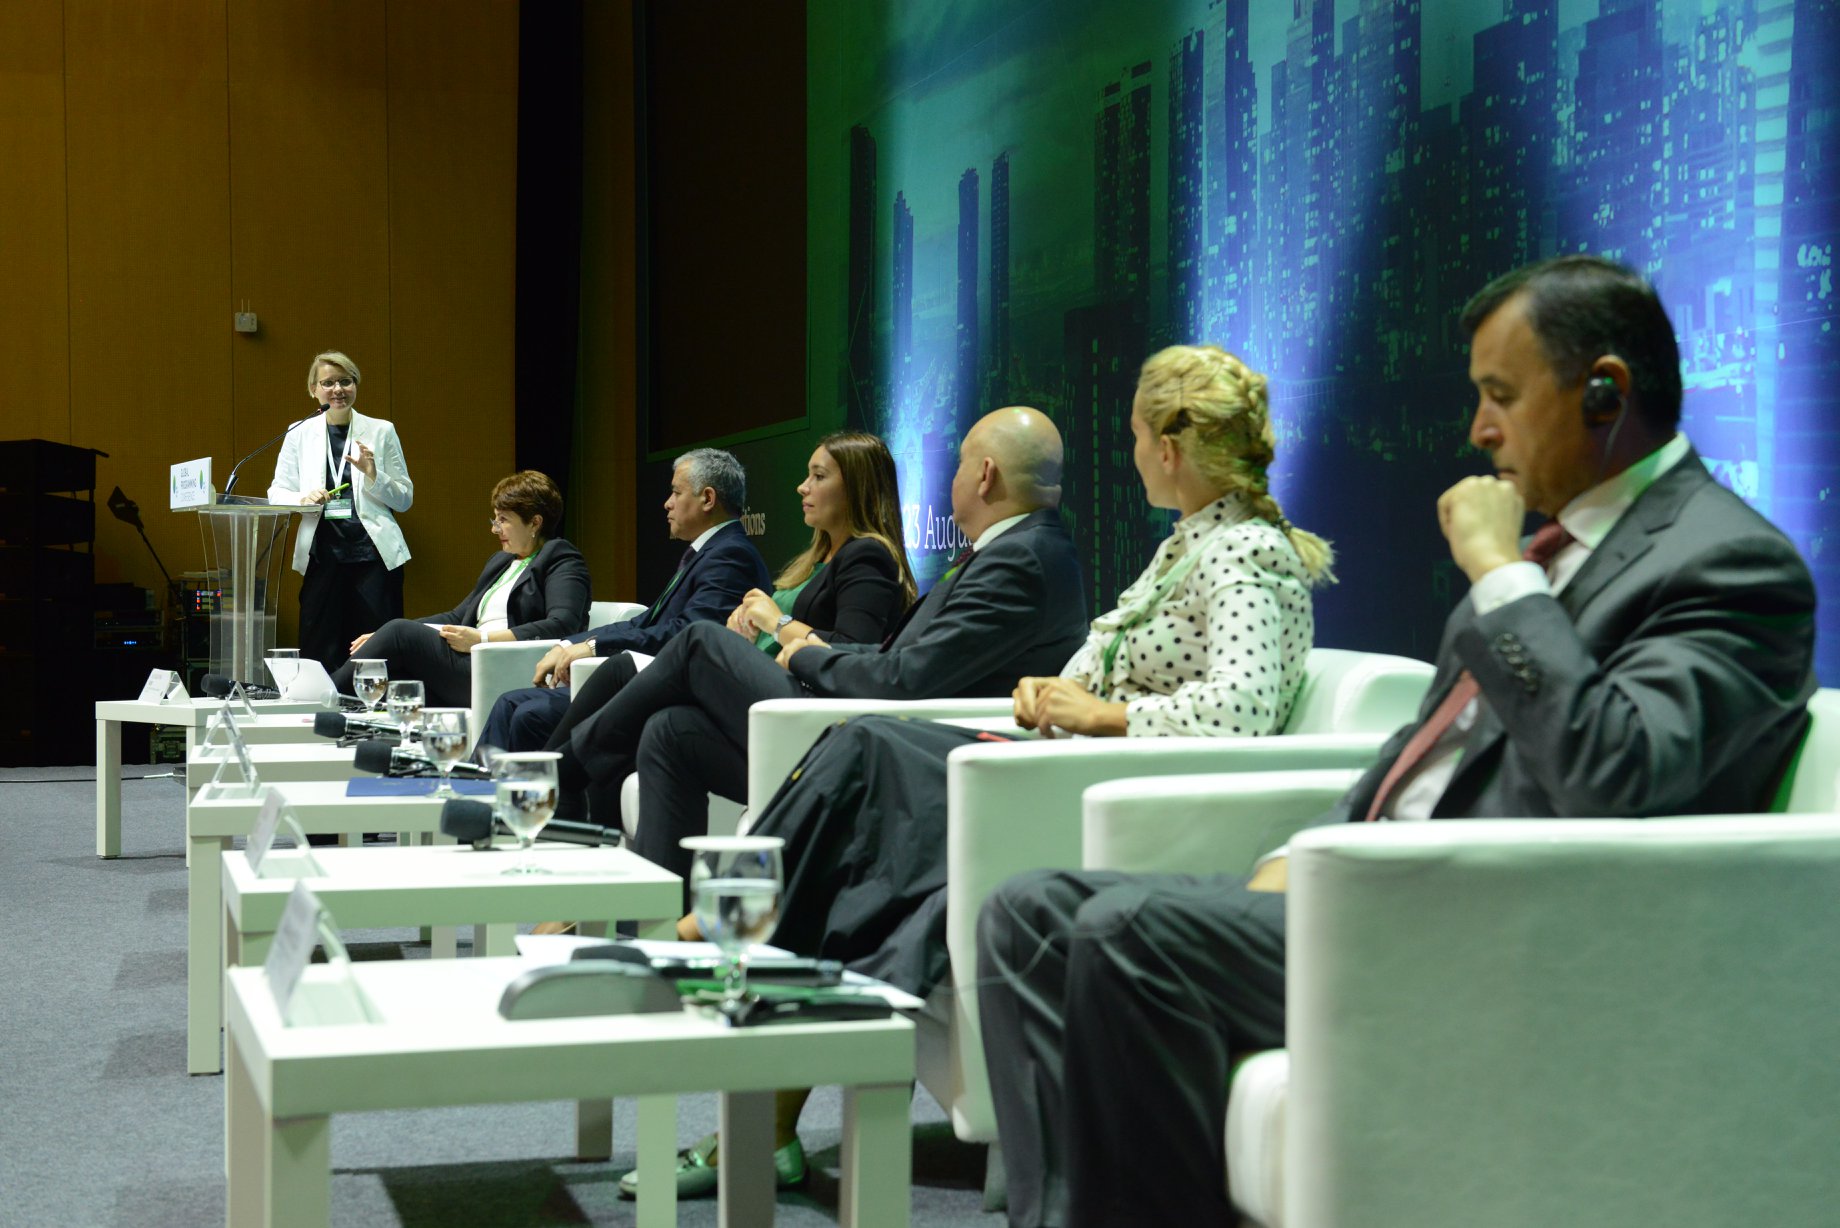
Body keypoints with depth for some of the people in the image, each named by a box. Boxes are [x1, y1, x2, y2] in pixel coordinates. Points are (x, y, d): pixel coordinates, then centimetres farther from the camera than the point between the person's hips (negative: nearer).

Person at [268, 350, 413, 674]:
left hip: (373, 554, -1)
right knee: (320, 650, 0)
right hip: (322, 555, 1)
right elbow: (277, 492, 10)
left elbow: (405, 499, 8)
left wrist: (372, 474, -9)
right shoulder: (299, 434, 10)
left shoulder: (381, 431, 7)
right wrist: (304, 498, -10)